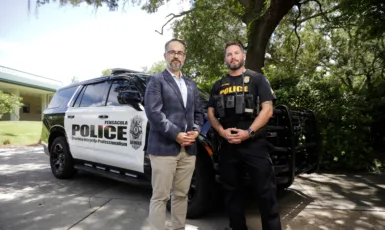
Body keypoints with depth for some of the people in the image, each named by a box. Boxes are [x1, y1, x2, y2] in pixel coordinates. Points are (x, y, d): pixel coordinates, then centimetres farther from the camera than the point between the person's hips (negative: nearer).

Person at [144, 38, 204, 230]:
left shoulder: (191, 85, 20)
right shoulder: (156, 80, 0)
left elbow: (198, 112, 18)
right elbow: (153, 112, -11)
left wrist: (195, 130, -3)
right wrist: (177, 135, -15)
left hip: (188, 150, 6)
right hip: (164, 148, -5)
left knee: (181, 195, 14)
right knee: (160, 197, 1)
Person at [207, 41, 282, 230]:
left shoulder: (257, 79, 5)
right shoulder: (219, 85, 15)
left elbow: (267, 109, -4)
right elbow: (210, 113, 13)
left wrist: (249, 132, -15)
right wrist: (222, 131, -5)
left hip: (254, 144, -4)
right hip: (227, 145, 4)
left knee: (265, 191, -2)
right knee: (231, 191, 12)